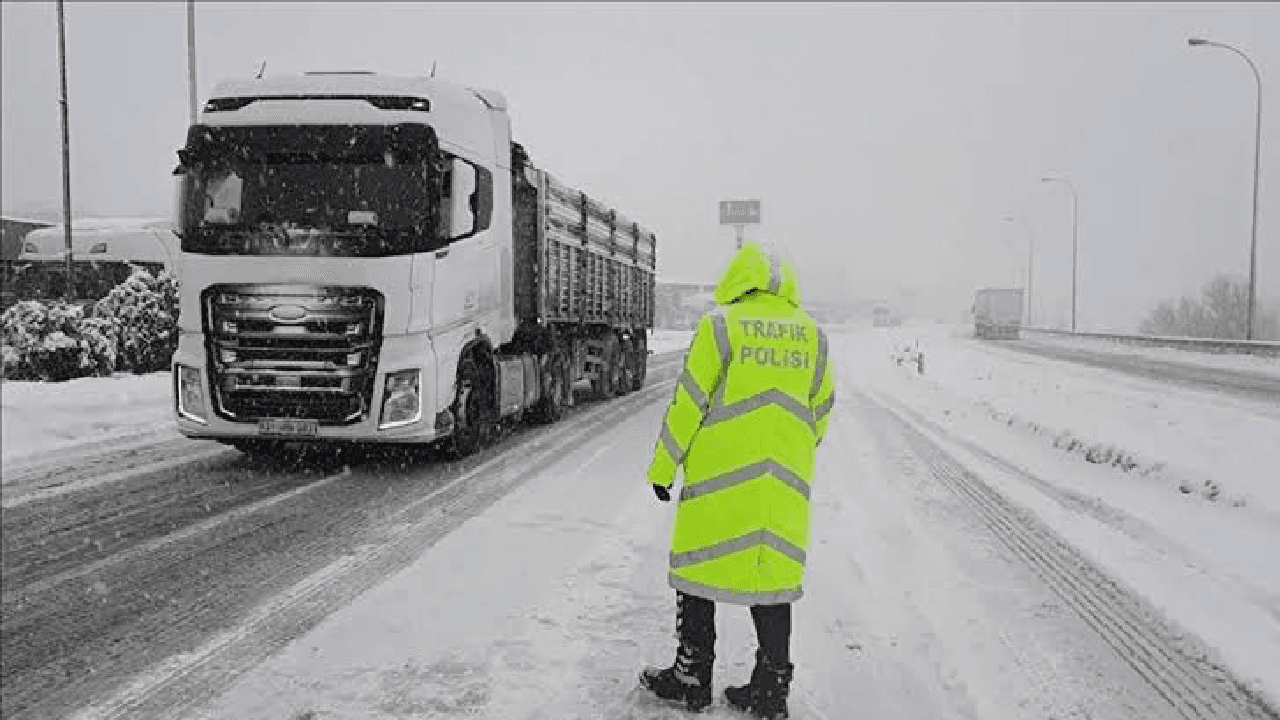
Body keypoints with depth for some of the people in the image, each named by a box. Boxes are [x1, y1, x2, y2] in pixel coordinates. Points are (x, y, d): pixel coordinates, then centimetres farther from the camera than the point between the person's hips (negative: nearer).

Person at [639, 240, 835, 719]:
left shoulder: (719, 324, -5)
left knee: (699, 566, 9)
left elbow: (688, 403, -8)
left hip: (718, 478, -4)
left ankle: (691, 679, 18)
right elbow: (821, 409, 13)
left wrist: (662, 467, 1)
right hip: (784, 485, 4)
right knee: (772, 570, 11)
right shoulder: (811, 334, 8)